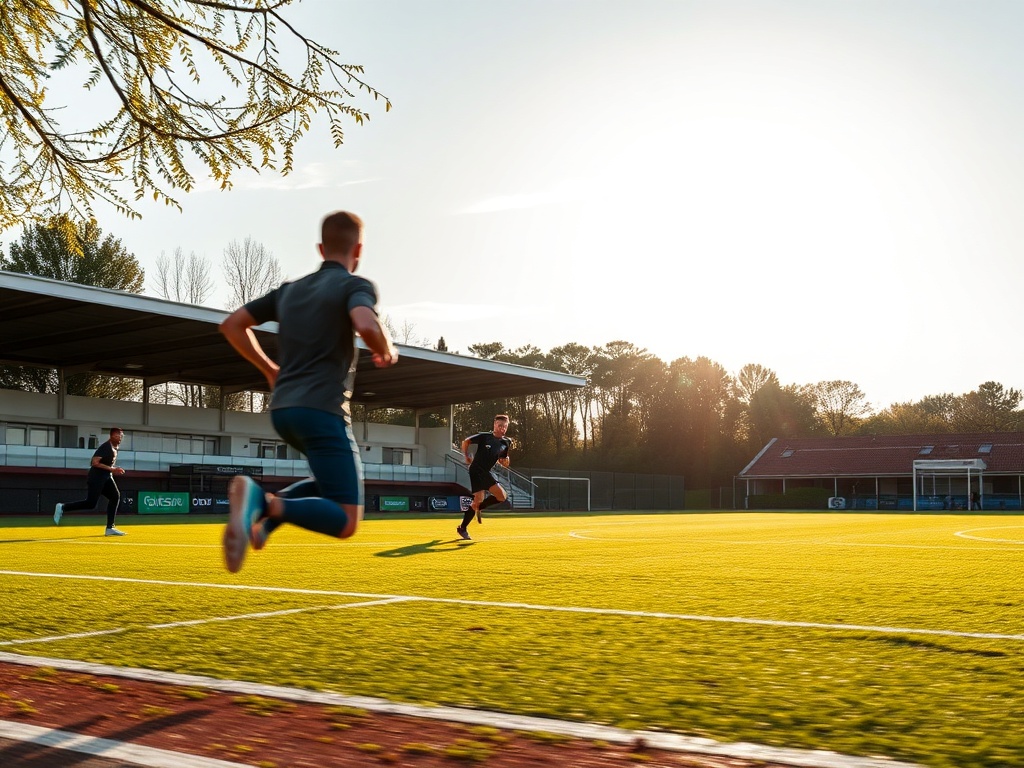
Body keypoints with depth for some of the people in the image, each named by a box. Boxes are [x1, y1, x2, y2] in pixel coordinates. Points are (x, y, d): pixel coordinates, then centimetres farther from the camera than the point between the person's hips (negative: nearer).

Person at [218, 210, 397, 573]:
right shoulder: (354, 285, -2)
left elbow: (231, 325, 19)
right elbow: (367, 326, -24)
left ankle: (266, 510, 5)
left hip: (282, 409, 8)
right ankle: (265, 502, -29)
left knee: (335, 481, 28)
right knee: (346, 521, -6)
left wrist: (268, 368, 25)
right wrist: (388, 353, -3)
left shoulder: (290, 290, 18)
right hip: (322, 410, -8)